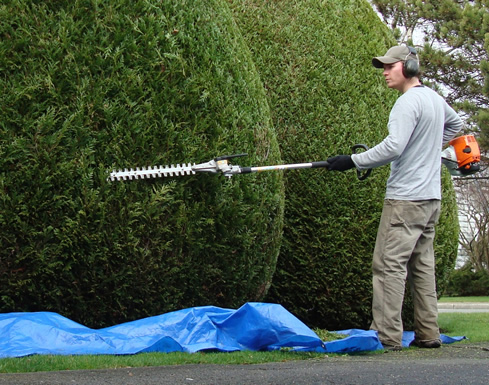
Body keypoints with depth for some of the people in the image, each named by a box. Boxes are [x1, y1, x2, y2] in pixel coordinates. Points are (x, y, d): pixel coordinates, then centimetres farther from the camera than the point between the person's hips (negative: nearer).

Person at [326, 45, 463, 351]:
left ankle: (388, 336, -11)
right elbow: (456, 123, 35)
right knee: (422, 265, 12)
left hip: (406, 198, -9)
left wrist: (353, 161, -17)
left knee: (389, 264, -8)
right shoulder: (435, 98, 15)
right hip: (431, 196, 10)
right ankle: (428, 334, 14)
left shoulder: (409, 102, -14)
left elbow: (393, 147, -23)